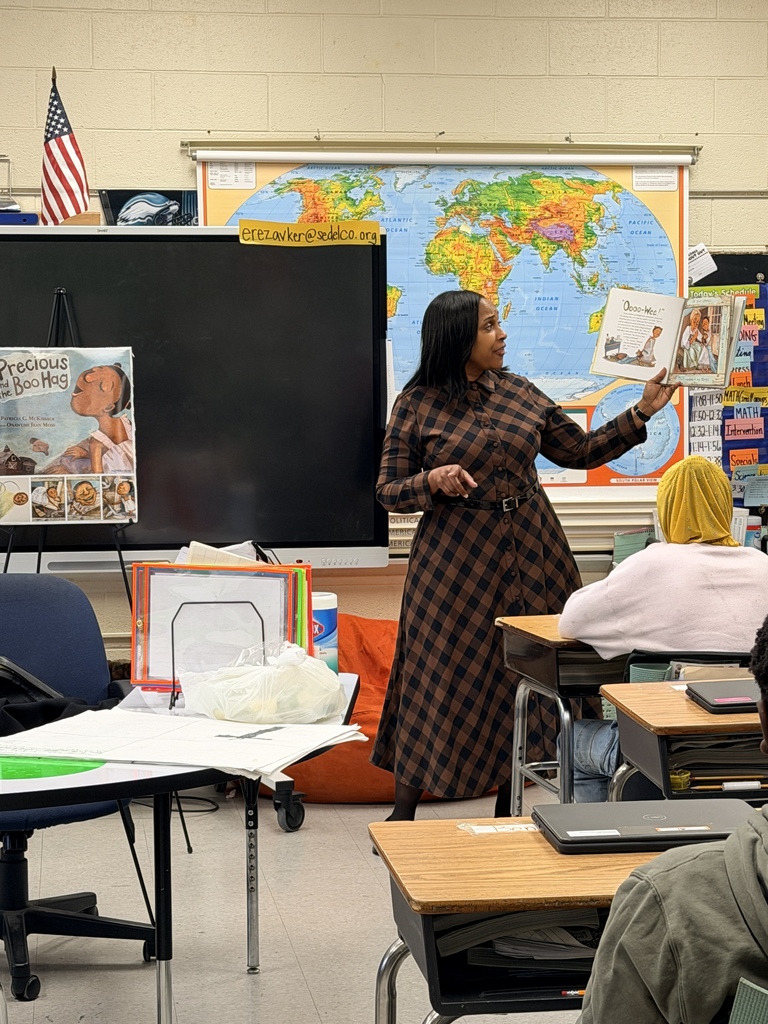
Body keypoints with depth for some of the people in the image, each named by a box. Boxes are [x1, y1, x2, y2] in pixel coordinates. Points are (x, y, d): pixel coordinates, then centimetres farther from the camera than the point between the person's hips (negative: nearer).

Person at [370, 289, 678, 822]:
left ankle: (507, 807, 20)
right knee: (439, 678, -1)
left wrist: (641, 413, 6)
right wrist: (434, 481, -20)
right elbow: (388, 491, -2)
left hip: (531, 552, 4)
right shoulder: (417, 404, -3)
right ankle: (403, 812, 11)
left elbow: (582, 451, 12)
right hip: (454, 558, -4)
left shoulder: (520, 393, 8)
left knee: (523, 675, 6)